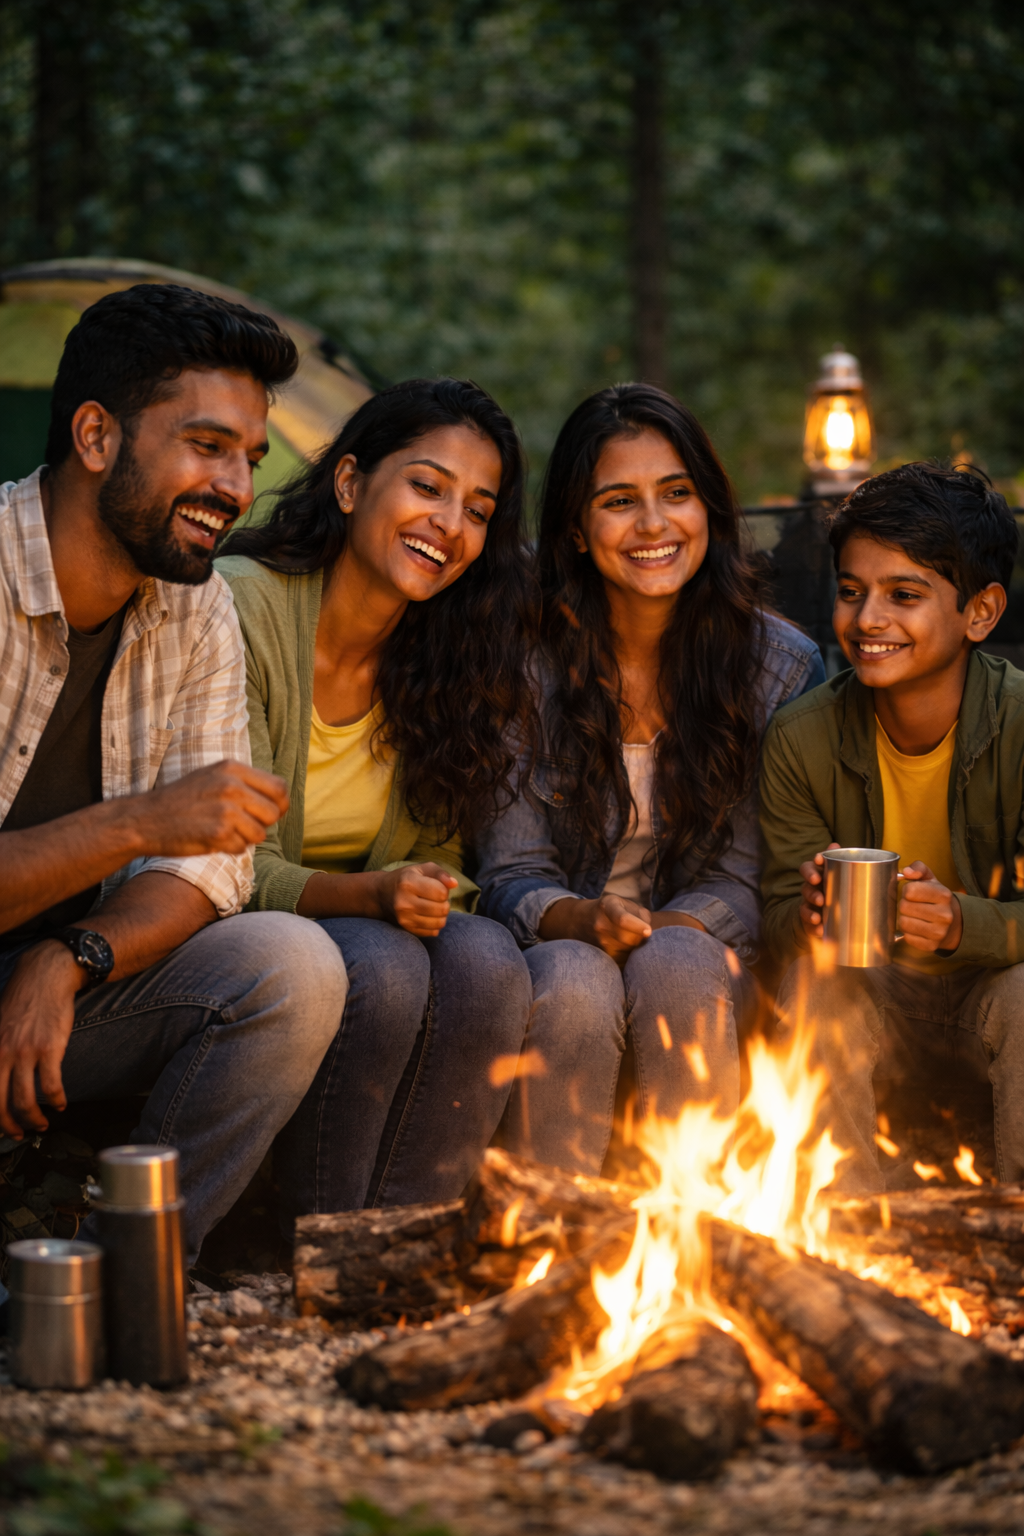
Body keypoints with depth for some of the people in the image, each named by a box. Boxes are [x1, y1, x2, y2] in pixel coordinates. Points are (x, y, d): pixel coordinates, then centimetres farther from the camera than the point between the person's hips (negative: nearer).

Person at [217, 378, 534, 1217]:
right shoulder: (241, 605, -16)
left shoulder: (448, 658, 3)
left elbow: (434, 854, 5)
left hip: (361, 925, 5)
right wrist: (368, 895, -34)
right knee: (383, 967, -32)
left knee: (486, 959, -25)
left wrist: (434, 896, -18)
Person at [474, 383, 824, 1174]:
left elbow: (745, 880, -1)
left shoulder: (784, 664, 0)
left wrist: (668, 928, -22)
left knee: (678, 965, -32)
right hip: (558, 950, 0)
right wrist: (584, 921, -25)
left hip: (699, 952, 1)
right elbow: (511, 875, -3)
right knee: (575, 985, -33)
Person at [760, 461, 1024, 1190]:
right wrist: (807, 917, -30)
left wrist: (961, 923, -37)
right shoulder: (801, 739, -9)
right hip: (876, 1003, 2)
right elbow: (782, 906, -5)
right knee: (813, 983, -29)